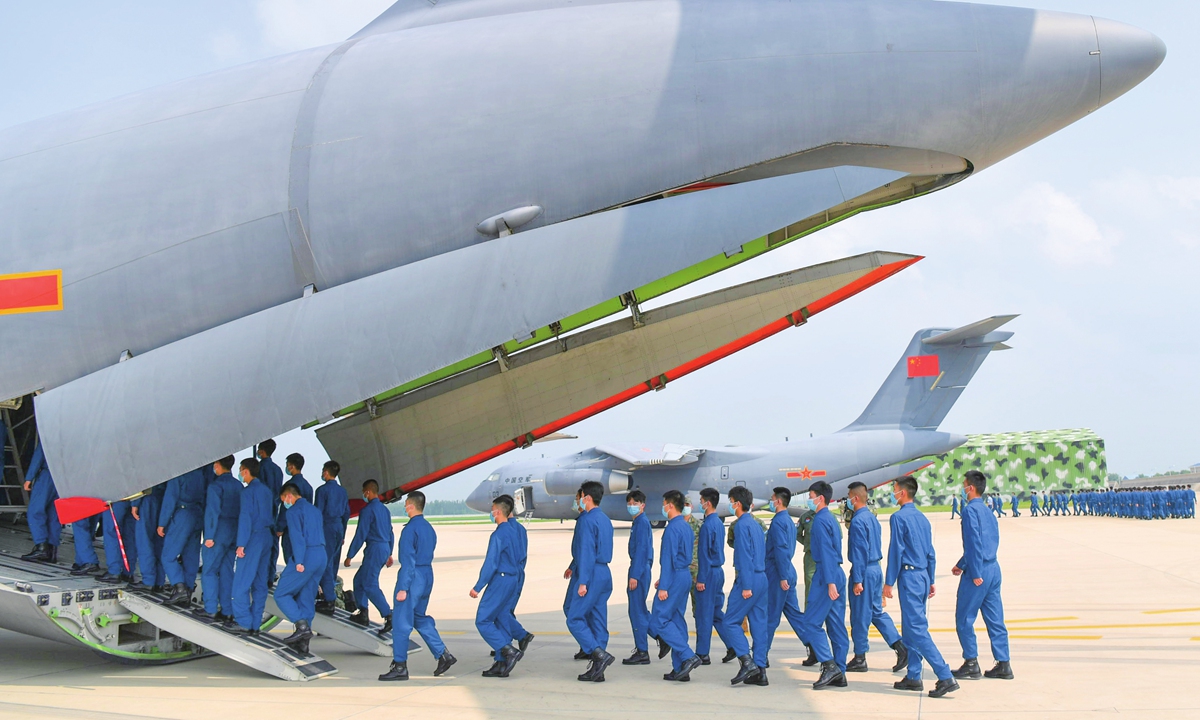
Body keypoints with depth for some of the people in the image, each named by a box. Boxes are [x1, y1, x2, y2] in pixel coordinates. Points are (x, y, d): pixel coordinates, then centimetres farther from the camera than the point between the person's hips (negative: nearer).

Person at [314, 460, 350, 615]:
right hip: (339, 527, 7)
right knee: (333, 562, 15)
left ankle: (329, 601, -8)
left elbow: (318, 512, -11)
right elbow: (347, 513, 15)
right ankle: (330, 596, 22)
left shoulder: (323, 490, -9)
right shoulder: (342, 491, 11)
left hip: (327, 527, -7)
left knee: (325, 564, -5)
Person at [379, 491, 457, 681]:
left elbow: (408, 560, -19)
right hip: (427, 575, 9)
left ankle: (400, 666, 1)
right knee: (420, 618, 19)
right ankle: (443, 655, 14)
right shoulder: (429, 528, 11)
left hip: (413, 575, -9)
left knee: (401, 621, -2)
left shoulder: (410, 528, -15)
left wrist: (403, 587, -19)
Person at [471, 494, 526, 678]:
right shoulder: (514, 531, 10)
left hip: (499, 580, -9)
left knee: (483, 621, -5)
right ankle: (501, 664, 11)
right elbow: (521, 555, 19)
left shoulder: (498, 535, -17)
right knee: (500, 620, 12)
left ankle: (509, 651, -15)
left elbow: (490, 564, -20)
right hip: (512, 579, 9)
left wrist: (478, 587, -15)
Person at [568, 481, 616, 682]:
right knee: (598, 620, 9)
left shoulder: (587, 520, -12)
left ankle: (599, 654, -16)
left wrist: (583, 581, -18)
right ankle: (596, 669, 10)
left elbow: (586, 551, -17)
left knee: (575, 619, -4)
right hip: (605, 575, 9)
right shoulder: (606, 520, 15)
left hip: (592, 575, -9)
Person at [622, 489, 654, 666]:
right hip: (641, 569, 10)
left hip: (640, 569, -10)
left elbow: (641, 550, -20)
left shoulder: (642, 522, -14)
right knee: (639, 610, 16)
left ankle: (642, 653, -1)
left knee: (637, 610, -5)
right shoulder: (639, 522, 16)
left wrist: (634, 576, -22)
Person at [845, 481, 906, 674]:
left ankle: (860, 659, 8)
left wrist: (857, 580, -19)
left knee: (860, 616, 0)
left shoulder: (858, 521, -16)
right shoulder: (872, 517, 11)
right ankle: (901, 648, 6)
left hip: (864, 571, -9)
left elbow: (859, 552, -20)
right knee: (877, 612, 14)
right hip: (876, 569, 9)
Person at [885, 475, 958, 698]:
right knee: (910, 627, 15)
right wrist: (931, 581, 20)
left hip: (909, 576, -8)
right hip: (923, 576, 9)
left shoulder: (899, 517, -11)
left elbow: (895, 551, -13)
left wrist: (889, 582, -10)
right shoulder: (922, 518, 13)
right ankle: (913, 677, 18)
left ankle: (945, 677, -16)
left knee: (917, 628, -9)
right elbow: (931, 552, 15)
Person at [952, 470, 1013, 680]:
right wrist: (961, 564, 30)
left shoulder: (971, 510, -11)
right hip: (994, 569, 8)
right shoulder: (987, 512, 15)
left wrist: (975, 574, -18)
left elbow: (974, 543, -18)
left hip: (979, 571, -8)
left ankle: (971, 665, 2)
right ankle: (1003, 665, 10)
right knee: (995, 618, 9)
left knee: (964, 618, 1)